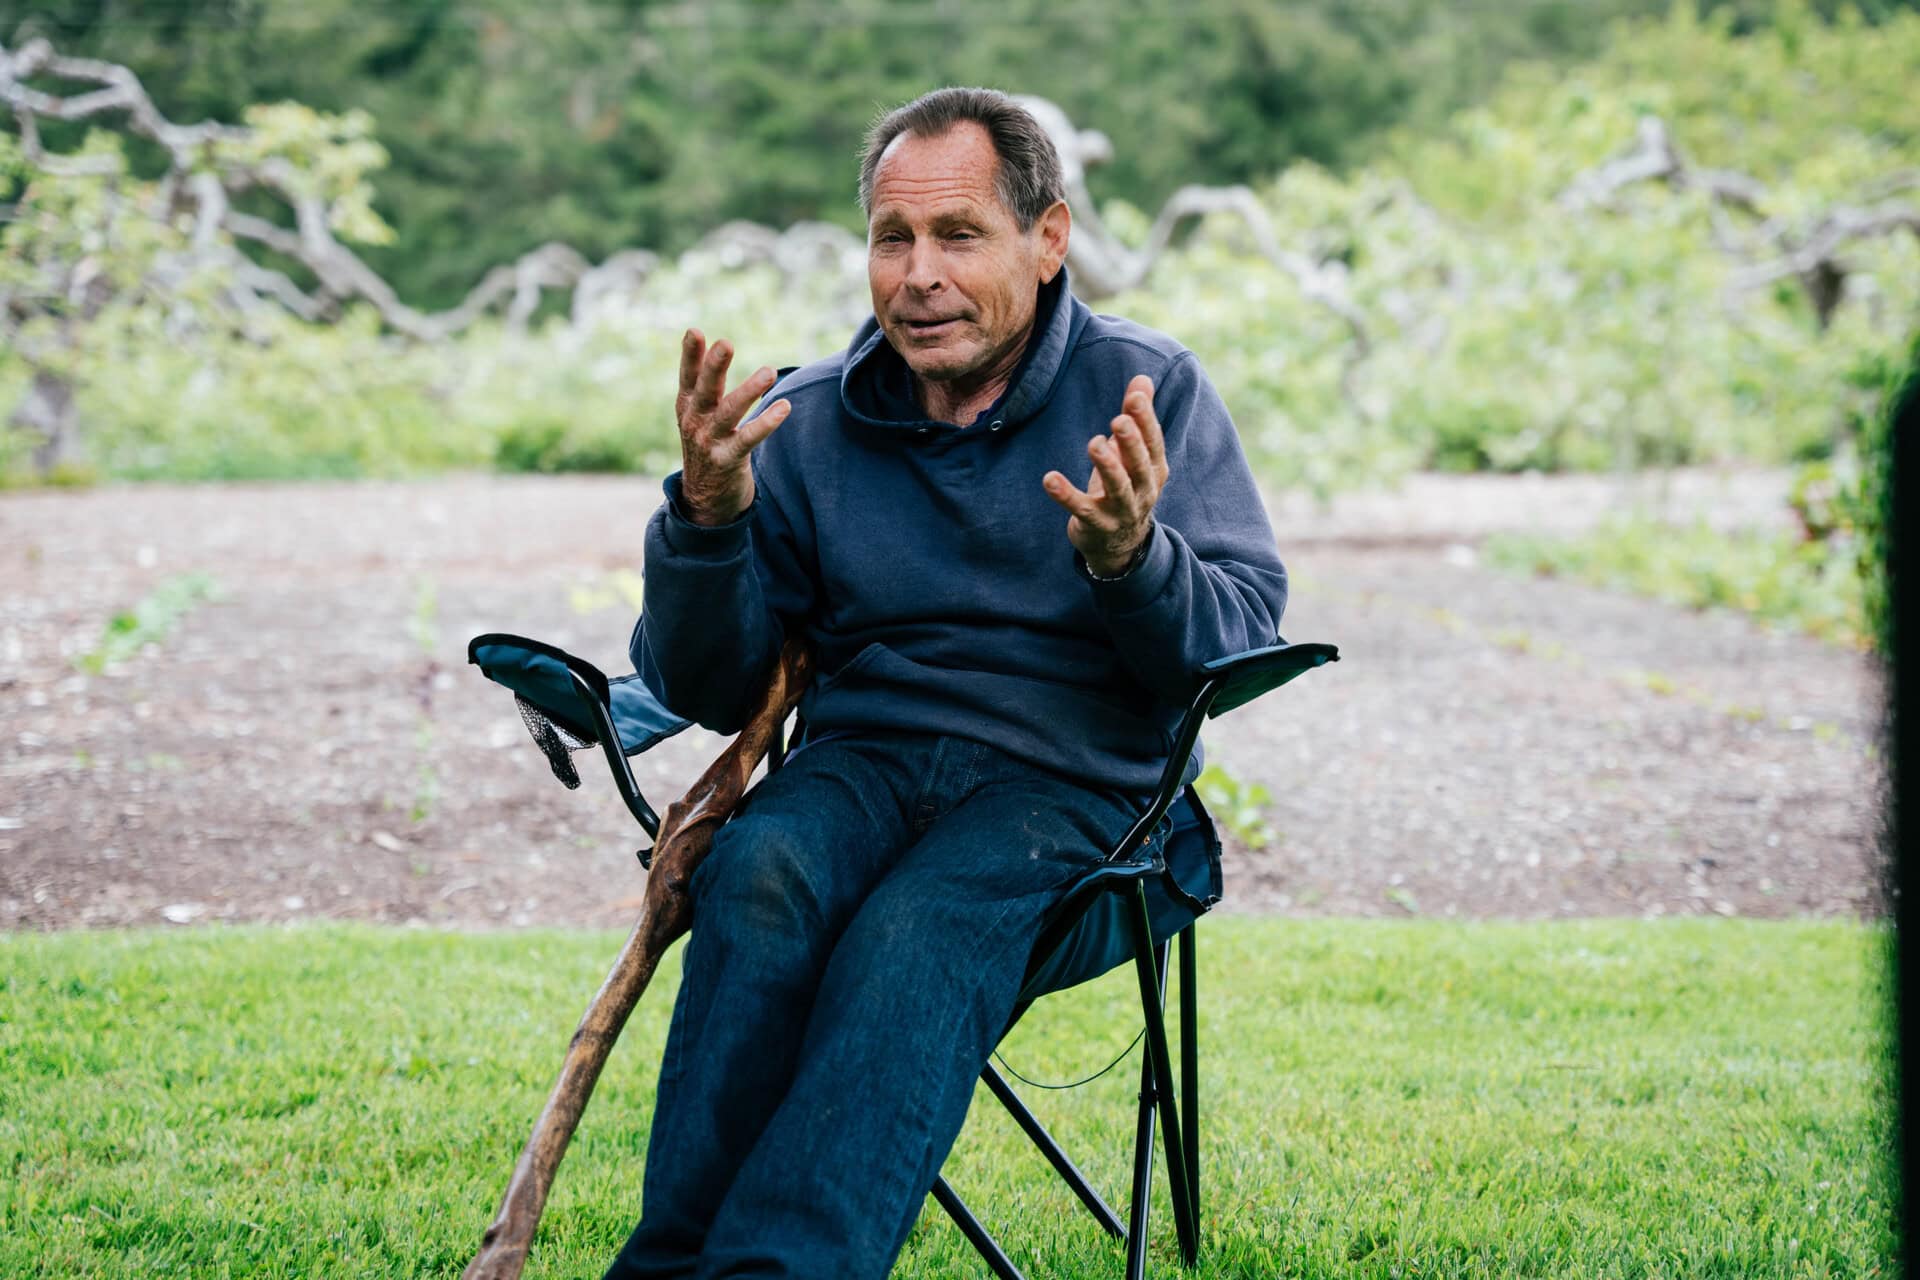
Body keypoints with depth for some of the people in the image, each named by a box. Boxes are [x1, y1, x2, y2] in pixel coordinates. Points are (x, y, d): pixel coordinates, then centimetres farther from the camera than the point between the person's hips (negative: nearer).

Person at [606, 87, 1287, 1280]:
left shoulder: (1148, 390, 2)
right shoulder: (807, 419, 8)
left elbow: (1244, 648, -4)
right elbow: (706, 689, 7)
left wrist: (1131, 560, -25)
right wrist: (706, 519, -12)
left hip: (1066, 778, -2)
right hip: (860, 759, 2)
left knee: (920, 929, -35)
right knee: (759, 871, -32)